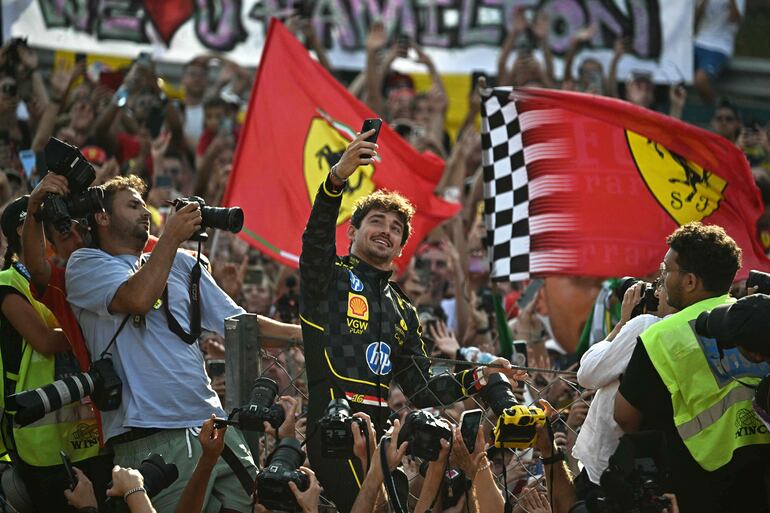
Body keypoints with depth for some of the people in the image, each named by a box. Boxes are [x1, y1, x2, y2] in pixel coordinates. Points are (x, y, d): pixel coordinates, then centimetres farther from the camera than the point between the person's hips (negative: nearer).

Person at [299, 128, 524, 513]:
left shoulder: (403, 311, 26)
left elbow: (421, 391, 25)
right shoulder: (330, 278, 9)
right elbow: (317, 237, -15)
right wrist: (337, 178, -31)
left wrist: (477, 378, 10)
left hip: (379, 431, 7)